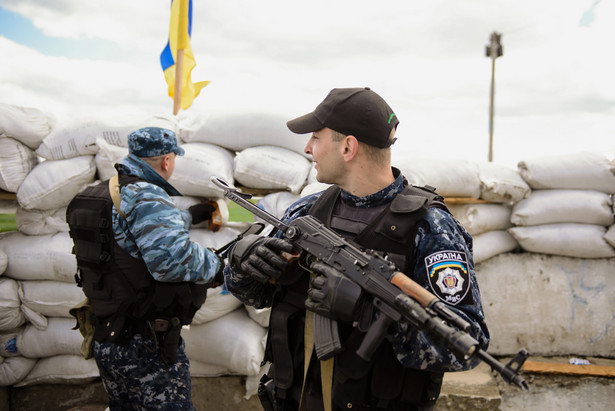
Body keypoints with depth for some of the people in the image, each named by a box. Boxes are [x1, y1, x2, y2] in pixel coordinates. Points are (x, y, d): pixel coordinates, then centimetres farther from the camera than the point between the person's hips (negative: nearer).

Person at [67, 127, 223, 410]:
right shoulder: (145, 196, -20)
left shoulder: (104, 194, 9)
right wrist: (215, 266, -18)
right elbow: (172, 257, -35)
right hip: (145, 348, -9)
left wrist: (189, 215, 35)